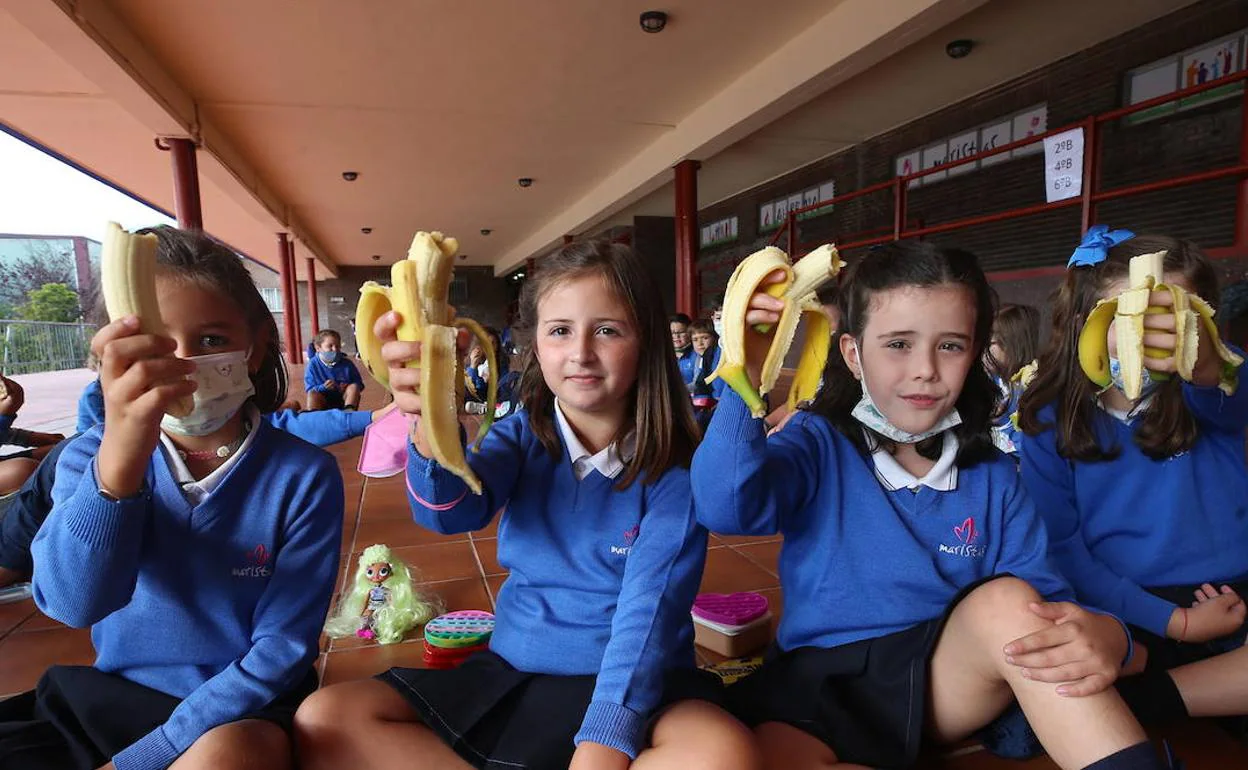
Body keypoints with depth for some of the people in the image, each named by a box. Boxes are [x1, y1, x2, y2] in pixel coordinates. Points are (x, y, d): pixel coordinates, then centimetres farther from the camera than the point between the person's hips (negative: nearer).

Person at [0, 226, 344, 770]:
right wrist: (119, 460, -43)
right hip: (107, 694, 3)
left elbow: (281, 649, -12)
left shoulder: (305, 476, -14)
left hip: (237, 708, -2)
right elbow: (72, 601, -25)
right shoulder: (90, 455, -6)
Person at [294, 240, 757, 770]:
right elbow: (452, 509, -21)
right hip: (513, 671, 3)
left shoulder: (674, 468, -10)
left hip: (634, 682, -2)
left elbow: (648, 608, -18)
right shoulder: (522, 436, -2)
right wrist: (433, 424, -43)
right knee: (323, 721, -11)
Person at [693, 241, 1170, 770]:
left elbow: (1047, 602, 0)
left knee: (1008, 599, -25)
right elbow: (725, 507, -26)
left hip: (951, 685, 3)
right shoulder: (818, 445, -7)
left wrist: (1101, 635, -26)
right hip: (823, 690, -2)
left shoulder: (992, 477, 4)